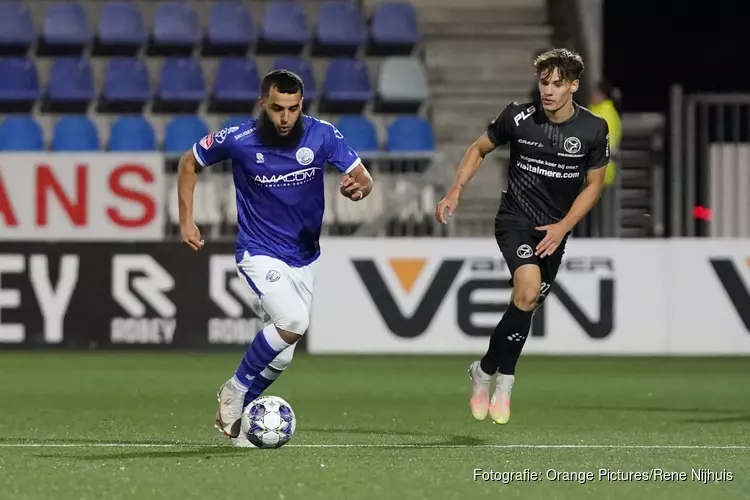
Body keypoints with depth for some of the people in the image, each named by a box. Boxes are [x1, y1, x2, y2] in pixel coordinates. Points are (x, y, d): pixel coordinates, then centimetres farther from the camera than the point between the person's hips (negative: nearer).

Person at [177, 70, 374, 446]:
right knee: (293, 322, -28)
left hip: (304, 258, 4)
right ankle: (236, 390, -7)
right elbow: (189, 163, 0)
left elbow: (363, 178, -12)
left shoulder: (322, 135, -12)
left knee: (280, 356, 10)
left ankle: (233, 416, 32)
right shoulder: (238, 140, -17)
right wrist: (186, 220, -5)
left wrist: (358, 186, -36)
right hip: (259, 254, -4)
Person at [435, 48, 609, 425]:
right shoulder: (518, 117, -11)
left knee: (527, 304, 4)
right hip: (514, 219, -3)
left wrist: (563, 227, -6)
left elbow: (594, 184, 4)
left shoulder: (593, 129, -8)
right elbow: (479, 149, 7)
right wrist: (456, 191, -5)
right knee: (528, 290, -25)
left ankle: (486, 372, 27)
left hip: (554, 231, 3)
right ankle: (502, 380, -9)